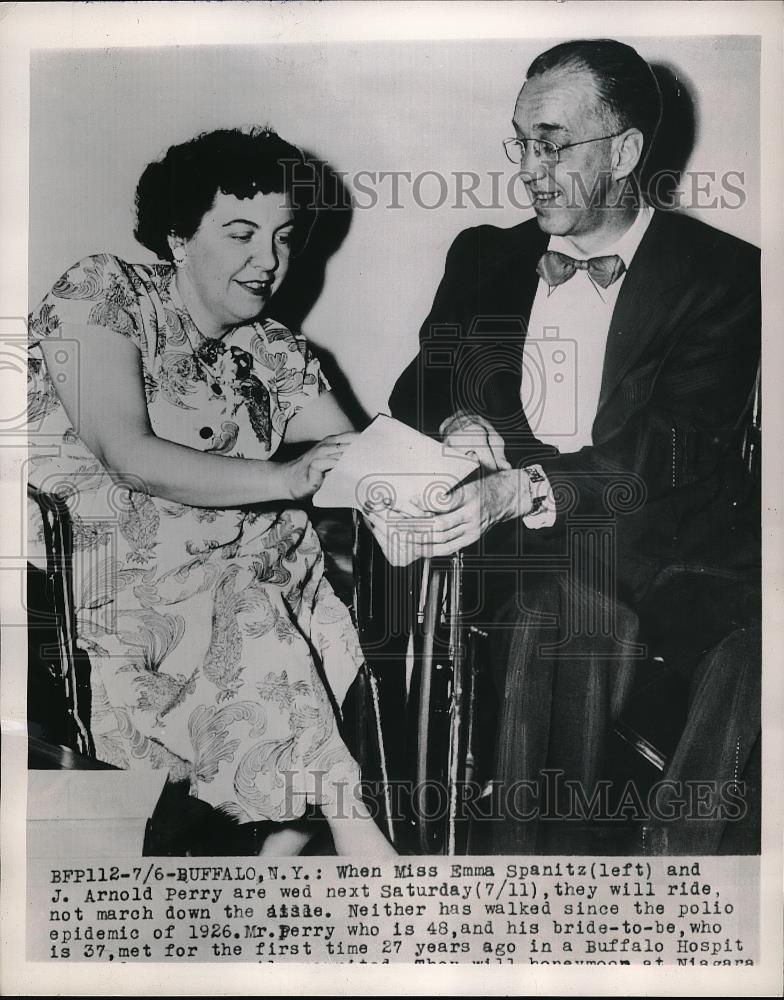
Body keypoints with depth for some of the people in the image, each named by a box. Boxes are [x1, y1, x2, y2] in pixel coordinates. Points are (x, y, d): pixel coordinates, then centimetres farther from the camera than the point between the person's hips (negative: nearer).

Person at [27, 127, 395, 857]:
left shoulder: (274, 352, 12)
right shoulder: (101, 293, -4)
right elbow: (128, 456, -16)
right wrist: (288, 479, -22)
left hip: (248, 577, 5)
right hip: (118, 573, -5)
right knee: (259, 635, -27)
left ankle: (289, 840, -7)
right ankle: (355, 837, -13)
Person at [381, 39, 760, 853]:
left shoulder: (723, 274, 0)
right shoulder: (484, 257, 14)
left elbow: (679, 454, -11)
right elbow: (418, 395, 11)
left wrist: (525, 489, -26)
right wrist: (458, 426, -14)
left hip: (667, 564, -2)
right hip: (528, 565, 3)